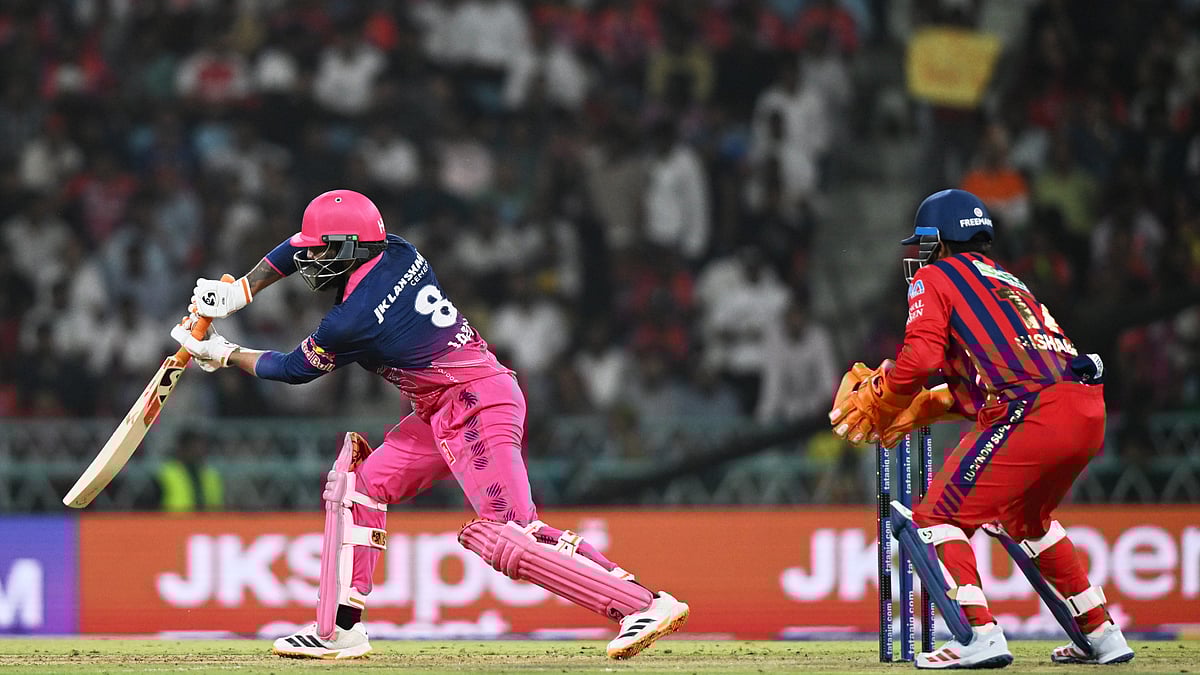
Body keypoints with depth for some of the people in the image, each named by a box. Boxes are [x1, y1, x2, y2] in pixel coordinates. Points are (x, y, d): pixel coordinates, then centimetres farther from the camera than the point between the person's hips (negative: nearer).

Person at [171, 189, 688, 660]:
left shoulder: (352, 320, -18)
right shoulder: (397, 254, 4)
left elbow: (294, 370, 1)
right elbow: (300, 248, 21)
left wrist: (225, 355, 15)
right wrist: (236, 294, 16)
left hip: (476, 408, -10)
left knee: (509, 537, -18)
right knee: (358, 484, 11)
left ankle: (645, 605, -22)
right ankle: (342, 630, 12)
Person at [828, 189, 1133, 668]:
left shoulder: (934, 278, 9)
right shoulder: (1005, 281, 33)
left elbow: (920, 358, -7)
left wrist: (875, 400, 9)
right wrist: (918, 410, 33)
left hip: (1033, 414, -8)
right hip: (1089, 412, 8)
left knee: (938, 517, -1)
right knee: (1025, 518, 31)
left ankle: (979, 634, -19)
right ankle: (1101, 634, 28)